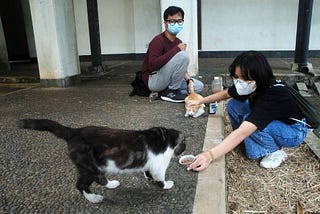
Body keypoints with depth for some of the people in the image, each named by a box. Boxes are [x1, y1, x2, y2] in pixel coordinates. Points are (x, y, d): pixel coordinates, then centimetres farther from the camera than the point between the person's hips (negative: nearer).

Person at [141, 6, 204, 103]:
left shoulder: (178, 42, 6)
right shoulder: (158, 40, -18)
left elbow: (181, 67, 11)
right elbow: (152, 65, -34)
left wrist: (189, 80, -8)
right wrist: (176, 49, -30)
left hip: (167, 79, 8)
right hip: (153, 80, -8)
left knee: (198, 86, 5)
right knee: (183, 55, -25)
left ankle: (160, 91, 2)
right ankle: (171, 92, -11)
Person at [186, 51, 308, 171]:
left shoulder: (272, 95, -38)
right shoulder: (250, 87, -16)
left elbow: (242, 132, -48)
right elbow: (225, 94, 6)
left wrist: (210, 155, -55)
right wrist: (199, 101, 4)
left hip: (294, 131, -7)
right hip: (270, 120, 7)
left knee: (250, 122, -33)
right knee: (233, 105, -7)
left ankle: (276, 151, -8)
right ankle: (254, 142, 4)